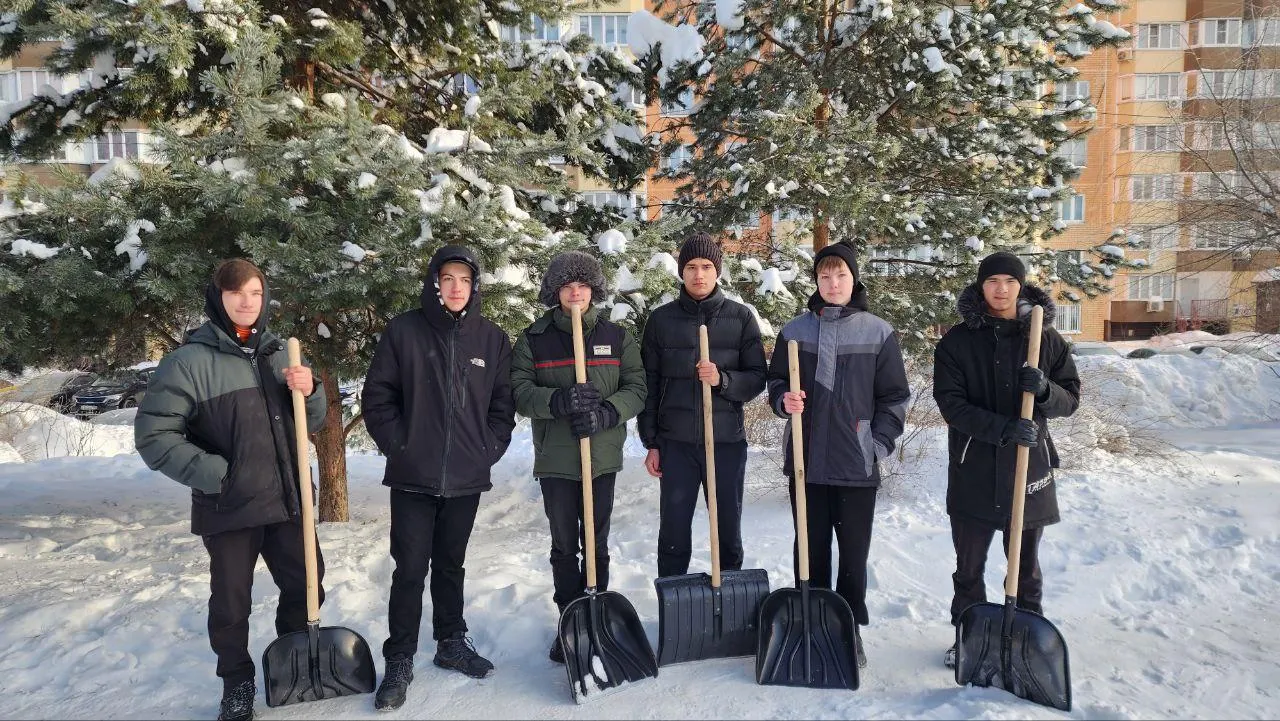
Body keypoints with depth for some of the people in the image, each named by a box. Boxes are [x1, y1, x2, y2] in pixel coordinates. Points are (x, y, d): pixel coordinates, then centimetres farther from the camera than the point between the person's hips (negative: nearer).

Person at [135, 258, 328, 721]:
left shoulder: (278, 353, 8)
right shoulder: (191, 360, -9)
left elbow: (311, 423, 13)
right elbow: (153, 434, -11)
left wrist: (309, 392, -9)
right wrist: (213, 473, -17)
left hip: (287, 501, 5)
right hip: (228, 509, -5)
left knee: (307, 587, 14)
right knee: (231, 604, 8)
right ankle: (237, 683, 30)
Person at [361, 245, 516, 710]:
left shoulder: (492, 339, 3)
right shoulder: (403, 331, -4)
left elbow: (503, 403, 8)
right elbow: (377, 397, -2)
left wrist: (489, 449, 0)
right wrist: (398, 446, -7)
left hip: (467, 478, 2)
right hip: (413, 476, -2)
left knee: (451, 565, 16)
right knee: (410, 569, 1)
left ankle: (452, 643, 31)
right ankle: (399, 662, 14)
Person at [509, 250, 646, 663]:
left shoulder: (616, 337, 5)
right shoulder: (534, 339, 2)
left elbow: (636, 389, 1)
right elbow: (518, 392, -5)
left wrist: (606, 413, -17)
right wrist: (558, 400, -22)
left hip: (603, 457, 1)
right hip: (555, 459, 0)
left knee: (597, 544, 10)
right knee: (564, 547, 8)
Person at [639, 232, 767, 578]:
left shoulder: (741, 317, 2)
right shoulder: (661, 319, 4)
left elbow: (758, 378, 2)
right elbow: (649, 384, 5)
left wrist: (722, 380, -18)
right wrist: (651, 443, 2)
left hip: (727, 441, 0)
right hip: (676, 444, 0)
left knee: (729, 532, 9)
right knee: (673, 534, 6)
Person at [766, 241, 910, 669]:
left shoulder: (878, 333, 0)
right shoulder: (794, 331, 4)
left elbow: (894, 397, 2)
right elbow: (776, 383, 12)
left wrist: (878, 444, -6)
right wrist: (785, 400, -10)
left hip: (857, 465, -2)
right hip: (807, 461, 2)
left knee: (854, 552, 7)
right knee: (811, 550, 12)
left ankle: (851, 629, 21)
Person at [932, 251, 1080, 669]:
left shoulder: (1045, 339, 3)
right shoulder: (958, 341, -2)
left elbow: (1071, 398, 4)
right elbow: (950, 402, -10)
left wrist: (1045, 390, -20)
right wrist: (1002, 427, -23)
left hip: (1029, 466, 1)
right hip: (973, 470, -1)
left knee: (1026, 565, 14)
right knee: (969, 567, 11)